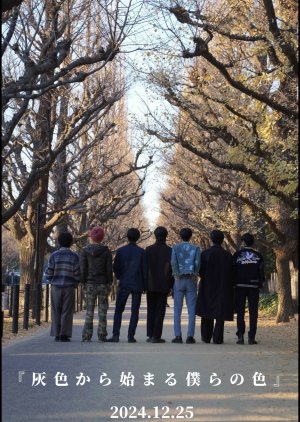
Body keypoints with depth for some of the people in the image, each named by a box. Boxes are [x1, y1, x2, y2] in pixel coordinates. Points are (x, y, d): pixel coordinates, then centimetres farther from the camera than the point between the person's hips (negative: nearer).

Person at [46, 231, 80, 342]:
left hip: (55, 287, 1)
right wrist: (75, 284, 12)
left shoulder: (54, 255, -1)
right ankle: (64, 334, -3)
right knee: (66, 312, 2)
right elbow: (77, 273, -3)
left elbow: (49, 272, -1)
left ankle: (57, 335, 4)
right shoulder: (74, 256, -2)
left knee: (56, 312, 7)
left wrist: (50, 281, 17)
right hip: (69, 287, -1)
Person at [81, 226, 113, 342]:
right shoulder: (106, 251, -3)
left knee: (89, 312, 5)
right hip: (103, 284, -1)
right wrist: (109, 283, 5)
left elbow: (82, 268, -2)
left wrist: (83, 282, 4)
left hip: (90, 284, 1)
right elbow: (109, 269, -2)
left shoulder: (85, 251, -1)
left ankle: (87, 336, 1)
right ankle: (102, 335, 4)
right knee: (102, 312, 5)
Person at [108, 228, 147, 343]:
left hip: (124, 285, 1)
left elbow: (115, 267, -1)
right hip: (137, 285, 0)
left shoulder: (121, 251, -1)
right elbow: (145, 269, -3)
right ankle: (131, 336, 0)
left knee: (118, 310, 7)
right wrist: (145, 285, 4)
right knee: (134, 311, 5)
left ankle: (116, 335, -1)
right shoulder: (141, 252, -3)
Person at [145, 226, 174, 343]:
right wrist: (171, 285, 1)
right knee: (160, 311, 2)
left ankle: (150, 335, 11)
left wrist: (145, 283, 5)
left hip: (151, 285, 2)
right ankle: (156, 336, -2)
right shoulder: (169, 251, -6)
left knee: (151, 310, 11)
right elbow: (171, 269, -6)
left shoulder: (148, 250, -1)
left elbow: (145, 267, -1)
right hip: (163, 285, -2)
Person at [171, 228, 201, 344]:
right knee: (191, 310, 2)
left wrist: (176, 275, -4)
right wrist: (195, 275, 0)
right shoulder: (195, 248, 2)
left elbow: (173, 262, -10)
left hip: (179, 280, 0)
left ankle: (178, 336, 0)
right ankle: (190, 336, -2)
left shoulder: (175, 247, 3)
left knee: (177, 310, 4)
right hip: (191, 281, 0)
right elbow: (197, 263, -10)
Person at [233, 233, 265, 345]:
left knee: (240, 312, 4)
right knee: (253, 312, 3)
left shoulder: (237, 255, 0)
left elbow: (233, 270, -1)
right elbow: (261, 272, 2)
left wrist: (233, 283, 7)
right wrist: (260, 284, 12)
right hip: (254, 286, 0)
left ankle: (240, 336, -2)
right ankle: (251, 337, -2)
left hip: (240, 286, 0)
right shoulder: (258, 256, 3)